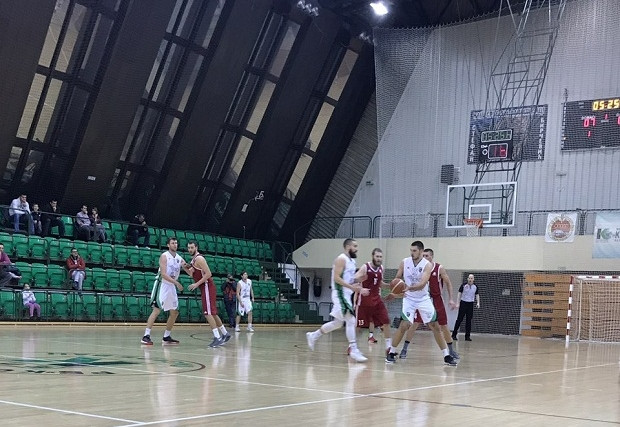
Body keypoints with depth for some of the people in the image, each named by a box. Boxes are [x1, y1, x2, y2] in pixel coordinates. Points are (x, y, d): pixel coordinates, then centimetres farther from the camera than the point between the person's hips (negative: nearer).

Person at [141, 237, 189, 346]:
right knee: (156, 310, -16)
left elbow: (190, 273, 11)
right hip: (162, 285, -7)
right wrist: (176, 282, -25)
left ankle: (166, 337, 16)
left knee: (175, 312, 8)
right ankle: (146, 336, -17)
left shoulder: (179, 258, 9)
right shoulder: (164, 256, -10)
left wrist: (186, 266, -11)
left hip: (172, 286, 8)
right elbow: (163, 274, -20)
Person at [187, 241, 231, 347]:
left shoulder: (199, 259, -14)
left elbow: (208, 274, -21)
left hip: (207, 286, -10)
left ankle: (217, 338, -17)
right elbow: (194, 275, 24)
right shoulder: (193, 260, 16)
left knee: (208, 313, -15)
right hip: (204, 287, 10)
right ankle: (225, 334, 24)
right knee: (212, 313, 15)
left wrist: (197, 284, -22)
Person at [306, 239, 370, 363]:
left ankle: (313, 336, 28)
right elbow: (336, 278, -21)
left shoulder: (352, 261, 17)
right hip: (340, 294, -10)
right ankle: (354, 350, -13)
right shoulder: (341, 259, -12)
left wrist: (359, 289, 12)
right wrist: (351, 287, -27)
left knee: (338, 323, 15)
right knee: (351, 321, -14)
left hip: (347, 294, 10)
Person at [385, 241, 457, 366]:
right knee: (404, 325, -14)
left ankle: (446, 356, 6)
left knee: (435, 326, -1)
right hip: (409, 299, 0)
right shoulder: (404, 262, -7)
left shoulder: (428, 265, -16)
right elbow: (397, 279, 5)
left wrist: (409, 288, -45)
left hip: (423, 299, 0)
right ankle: (391, 353, 0)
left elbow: (422, 284, -28)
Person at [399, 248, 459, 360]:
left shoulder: (439, 268, -8)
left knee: (444, 326, 6)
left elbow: (448, 283, 0)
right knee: (414, 324, -9)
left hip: (436, 299, 0)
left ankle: (451, 350, 22)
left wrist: (450, 299, -4)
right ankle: (404, 349, -3)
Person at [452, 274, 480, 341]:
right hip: (463, 303, -3)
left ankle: (467, 336, 8)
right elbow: (459, 294, -3)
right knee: (459, 319, -4)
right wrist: (457, 303, -9)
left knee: (469, 320, 3)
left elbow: (477, 295, 12)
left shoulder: (475, 286, 4)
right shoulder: (464, 285, -6)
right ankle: (454, 334, 3)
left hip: (470, 304, 3)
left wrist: (478, 303, -2)